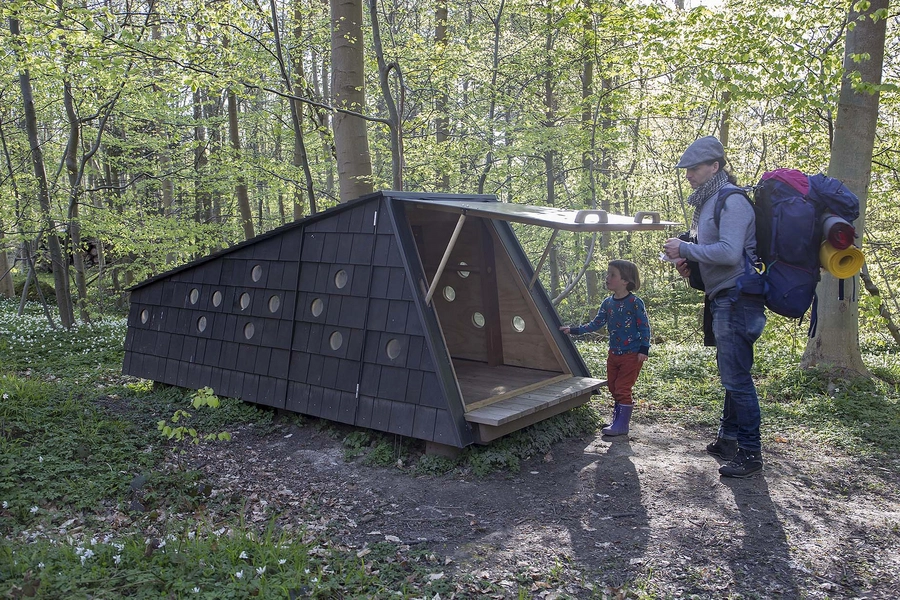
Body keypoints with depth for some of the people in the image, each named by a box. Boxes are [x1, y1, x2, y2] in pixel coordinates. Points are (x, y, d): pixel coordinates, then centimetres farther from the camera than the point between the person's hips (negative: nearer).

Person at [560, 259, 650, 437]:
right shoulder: (607, 303, 4)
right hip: (614, 354, 7)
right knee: (613, 388, 13)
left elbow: (644, 327, -11)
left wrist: (644, 349, -17)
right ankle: (618, 418, 27)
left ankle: (621, 425, 5)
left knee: (623, 389, -4)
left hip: (632, 355, -7)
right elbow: (596, 324, 11)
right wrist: (573, 331, 8)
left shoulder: (635, 303, -14)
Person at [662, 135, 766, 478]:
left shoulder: (732, 201, -13)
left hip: (736, 299, -10)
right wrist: (690, 264, 7)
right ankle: (728, 439, 30)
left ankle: (750, 453, 1)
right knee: (730, 374, 18)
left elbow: (729, 252, -25)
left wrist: (685, 249, -16)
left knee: (736, 377, -8)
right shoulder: (708, 202, 17)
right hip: (722, 300, 11)